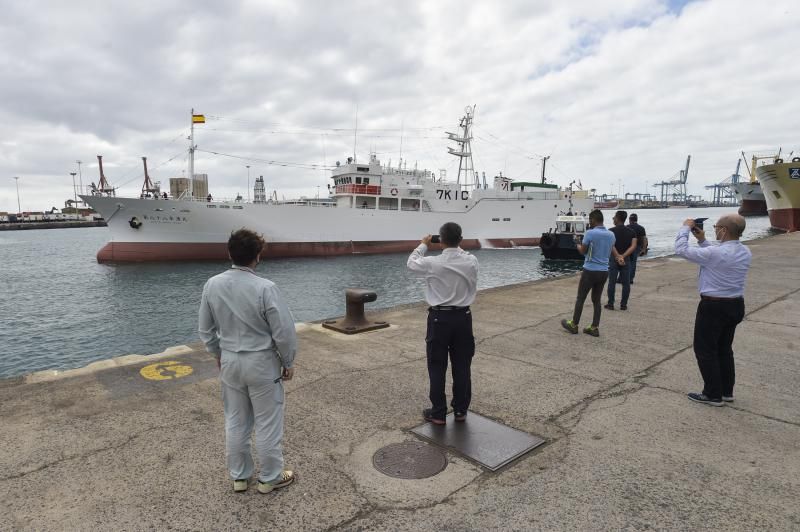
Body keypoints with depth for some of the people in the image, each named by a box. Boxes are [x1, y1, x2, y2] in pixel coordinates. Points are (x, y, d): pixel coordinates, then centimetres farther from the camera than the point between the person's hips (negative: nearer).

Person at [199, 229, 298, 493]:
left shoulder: (212, 285, -6)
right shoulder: (265, 288, -23)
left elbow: (205, 329, 5)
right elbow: (284, 331, -17)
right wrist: (288, 362, -2)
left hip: (229, 362, 5)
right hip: (261, 363, -5)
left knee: (235, 421, 20)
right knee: (267, 423, 11)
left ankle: (238, 476, 35)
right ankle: (270, 478, 27)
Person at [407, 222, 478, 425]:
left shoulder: (432, 263, -15)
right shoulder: (472, 262, -7)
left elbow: (411, 263, 5)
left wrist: (423, 245, 19)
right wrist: (457, 248, 19)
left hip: (439, 318, -3)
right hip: (463, 317, 3)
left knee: (437, 367, 8)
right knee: (462, 367, 13)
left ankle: (438, 413, 15)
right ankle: (460, 410, 24)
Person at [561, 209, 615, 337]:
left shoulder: (590, 233, -14)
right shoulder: (611, 235, 5)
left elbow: (583, 251, -6)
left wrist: (577, 243, 15)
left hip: (590, 271, -6)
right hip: (604, 271, 6)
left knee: (580, 298, 6)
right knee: (597, 300, 12)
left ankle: (574, 325, 15)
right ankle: (594, 328, 13)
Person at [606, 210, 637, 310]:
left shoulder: (611, 231, -6)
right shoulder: (631, 232, 4)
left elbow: (611, 245, -20)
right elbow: (633, 246, -8)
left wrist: (618, 256, -20)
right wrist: (623, 256, -14)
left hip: (613, 259, -3)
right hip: (626, 260, 3)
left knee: (612, 282, 3)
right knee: (626, 283, 9)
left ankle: (610, 304, 7)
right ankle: (623, 304, 12)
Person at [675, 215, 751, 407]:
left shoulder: (715, 253, -23)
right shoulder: (745, 252, 3)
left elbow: (681, 249, -15)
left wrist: (686, 227, -2)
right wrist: (702, 240, 13)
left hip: (713, 307, -8)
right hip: (736, 306, 8)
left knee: (705, 350, 4)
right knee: (724, 349, 19)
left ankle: (713, 395, 10)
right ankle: (727, 391, 29)